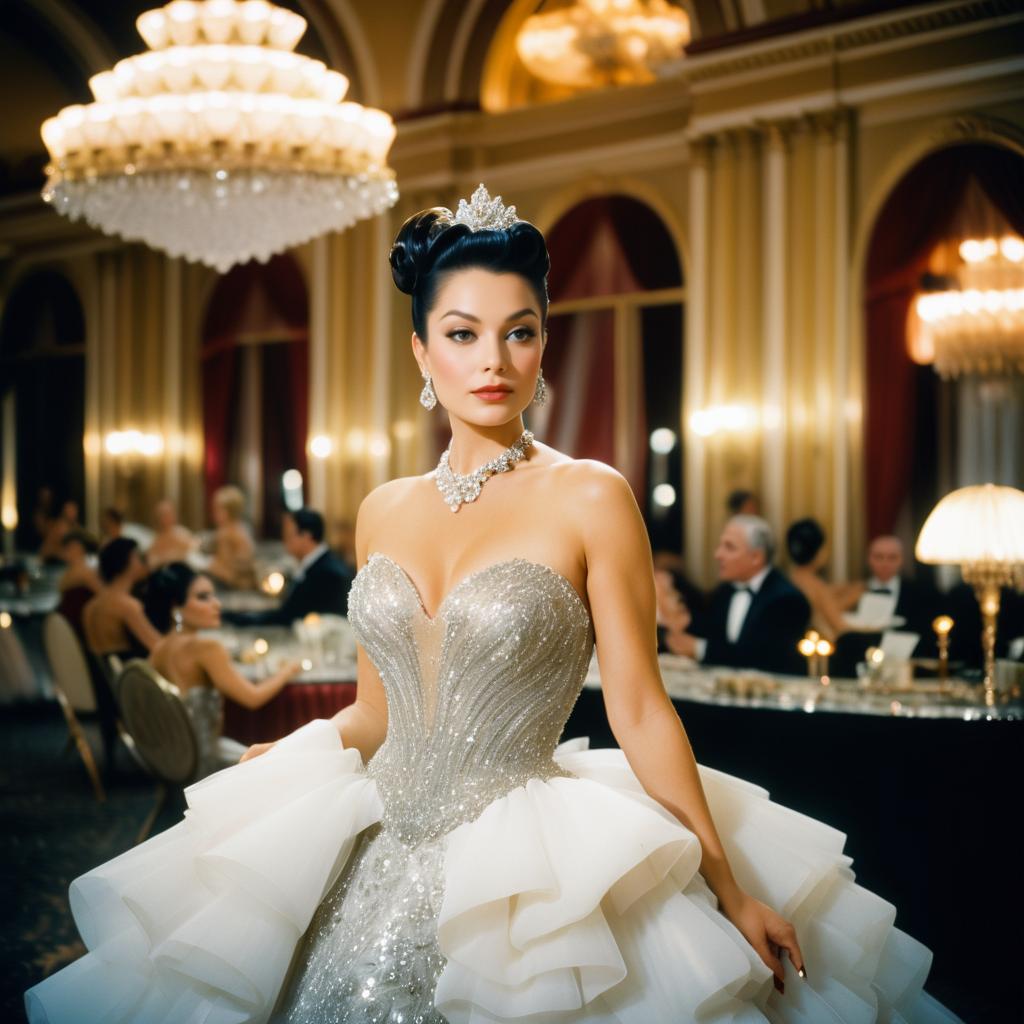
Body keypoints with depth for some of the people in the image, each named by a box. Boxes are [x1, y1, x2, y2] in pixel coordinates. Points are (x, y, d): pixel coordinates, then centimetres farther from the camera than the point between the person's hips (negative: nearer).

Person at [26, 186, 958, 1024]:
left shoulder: (590, 500, -7)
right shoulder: (384, 512, 7)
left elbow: (640, 712, -7)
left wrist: (732, 890, -8)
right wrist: (255, 778, 13)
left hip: (522, 886, -4)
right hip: (377, 865, 5)